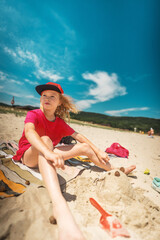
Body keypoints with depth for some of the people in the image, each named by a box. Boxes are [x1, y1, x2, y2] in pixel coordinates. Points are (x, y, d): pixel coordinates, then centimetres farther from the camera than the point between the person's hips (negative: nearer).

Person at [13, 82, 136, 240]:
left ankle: (115, 170, 14)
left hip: (47, 153, 6)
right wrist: (48, 152, -54)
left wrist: (98, 151, 0)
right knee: (45, 139, -41)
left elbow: (78, 136, 6)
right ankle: (59, 205, -65)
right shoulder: (33, 114, -14)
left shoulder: (60, 122, 2)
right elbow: (29, 131, -35)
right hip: (29, 155, -5)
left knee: (85, 147, -2)